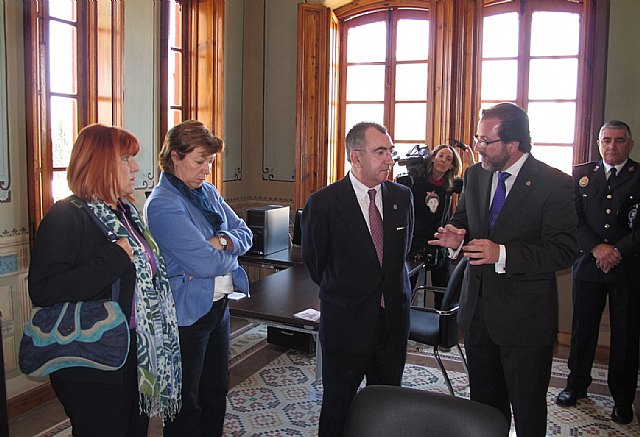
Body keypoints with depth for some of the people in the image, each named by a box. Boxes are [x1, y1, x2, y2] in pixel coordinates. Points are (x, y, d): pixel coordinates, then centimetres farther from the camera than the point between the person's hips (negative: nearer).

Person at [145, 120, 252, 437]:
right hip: (188, 313, -8)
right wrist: (230, 252, -7)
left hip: (219, 305, 8)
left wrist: (221, 241, -16)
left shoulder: (208, 192, 6)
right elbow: (206, 263, -27)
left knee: (216, 392, 22)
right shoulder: (163, 205, -20)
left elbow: (244, 232, 5)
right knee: (186, 403, 11)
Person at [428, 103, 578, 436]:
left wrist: (502, 254, -30)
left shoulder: (554, 183, -16)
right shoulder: (475, 174, 3)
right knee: (484, 401, 22)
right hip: (478, 309, 6)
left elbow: (563, 251, -19)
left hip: (525, 318, -6)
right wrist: (456, 234, -7)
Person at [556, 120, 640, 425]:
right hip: (588, 265, 2)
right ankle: (577, 384, 29)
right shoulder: (581, 174, 6)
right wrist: (597, 248, -13)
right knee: (583, 329, 12)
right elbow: (573, 217, -1)